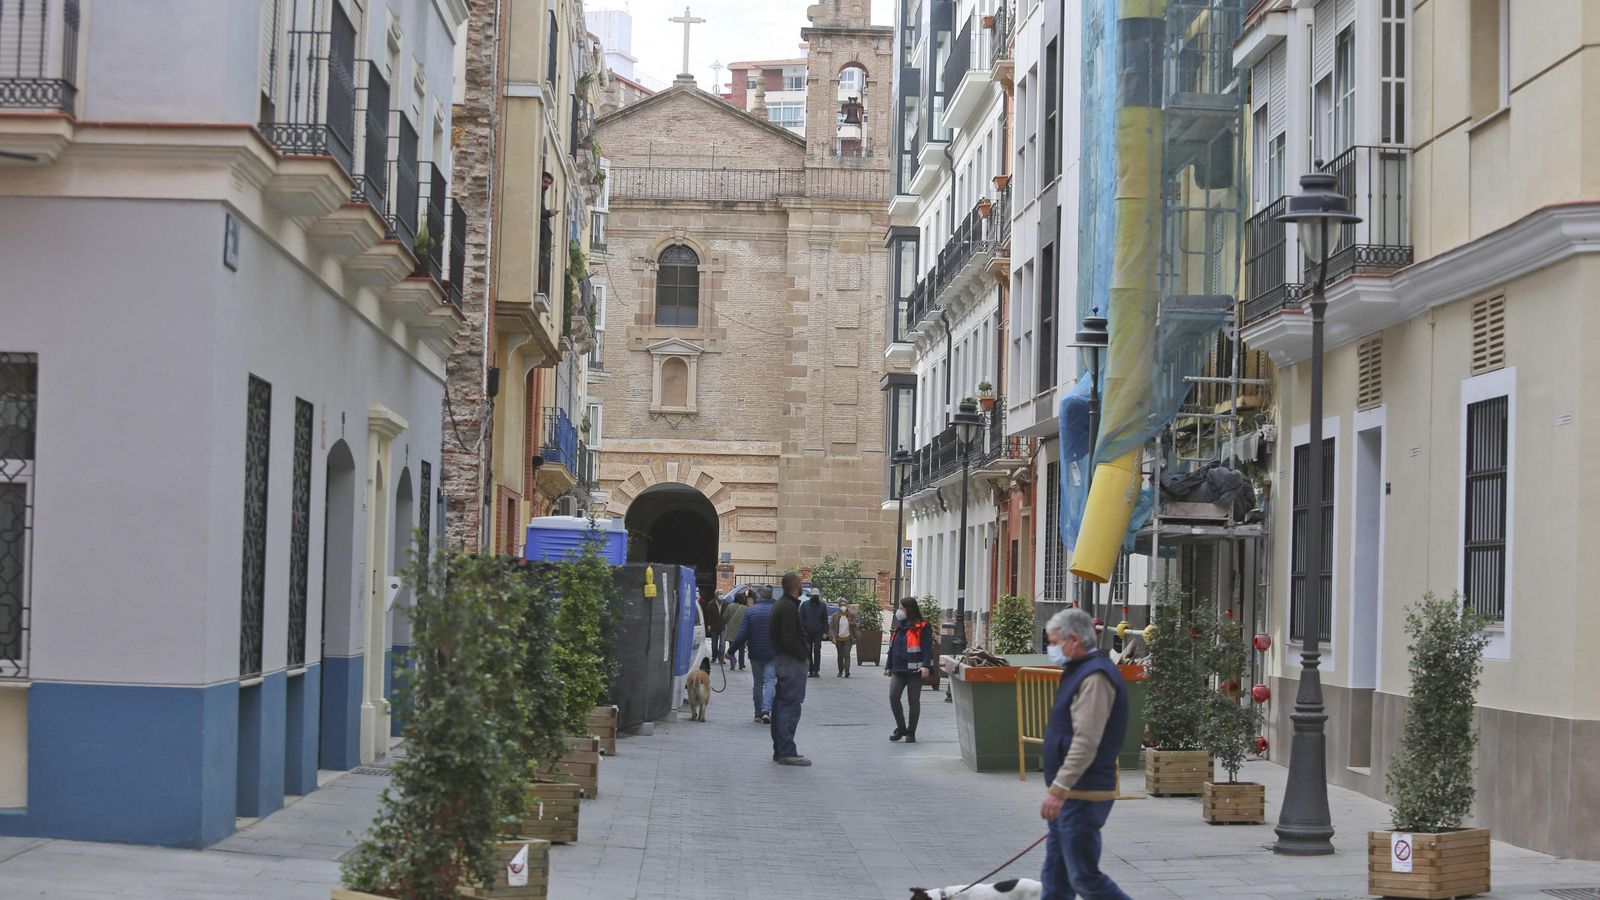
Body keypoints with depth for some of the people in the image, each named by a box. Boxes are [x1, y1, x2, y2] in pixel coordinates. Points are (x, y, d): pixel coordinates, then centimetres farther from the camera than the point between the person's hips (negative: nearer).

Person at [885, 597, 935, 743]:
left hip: (915, 671, -6)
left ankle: (911, 733, 11)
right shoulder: (899, 626, 15)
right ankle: (901, 729, 6)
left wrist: (926, 666, -25)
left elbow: (927, 648, -13)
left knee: (914, 700, 3)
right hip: (898, 670, 6)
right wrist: (889, 666, 20)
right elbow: (892, 647, 21)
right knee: (893, 697, -8)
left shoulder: (922, 627, -7)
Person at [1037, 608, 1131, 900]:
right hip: (1071, 795, 11)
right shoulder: (1082, 672, 16)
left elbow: (1086, 742, -25)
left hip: (1083, 796, -11)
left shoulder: (1095, 677, -18)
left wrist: (1058, 790, -27)